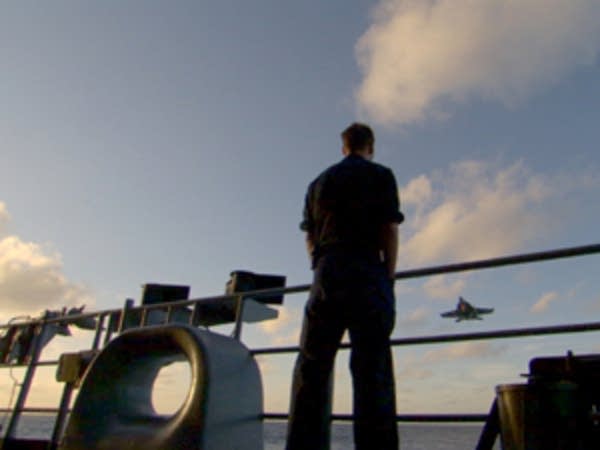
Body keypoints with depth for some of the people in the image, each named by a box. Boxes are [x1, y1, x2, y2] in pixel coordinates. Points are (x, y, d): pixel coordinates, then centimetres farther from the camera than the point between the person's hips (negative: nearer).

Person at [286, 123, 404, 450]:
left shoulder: (319, 182, 21)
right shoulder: (380, 175, 9)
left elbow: (310, 236, 16)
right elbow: (389, 229, -1)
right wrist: (389, 277, 3)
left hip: (326, 275, 3)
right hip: (367, 274, -3)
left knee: (312, 365, 4)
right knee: (372, 367, -4)